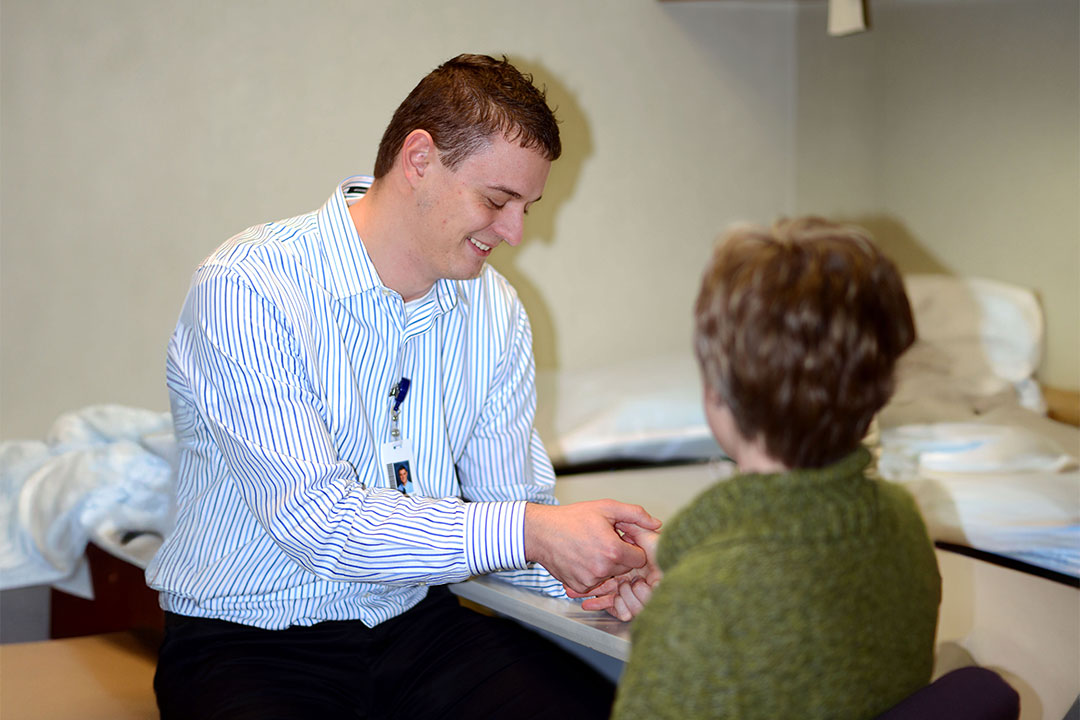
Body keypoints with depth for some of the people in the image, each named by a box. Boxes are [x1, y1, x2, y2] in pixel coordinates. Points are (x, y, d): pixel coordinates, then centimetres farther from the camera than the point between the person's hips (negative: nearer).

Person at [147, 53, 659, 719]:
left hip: (413, 623, 5)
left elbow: (511, 499, 7)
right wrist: (527, 531, -29)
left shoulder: (496, 312, 3)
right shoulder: (244, 291, -18)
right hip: (246, 640, -4)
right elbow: (317, 520, -25)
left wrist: (592, 573, -14)